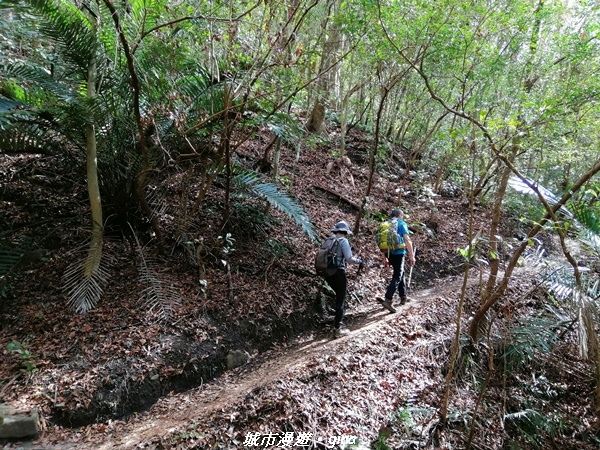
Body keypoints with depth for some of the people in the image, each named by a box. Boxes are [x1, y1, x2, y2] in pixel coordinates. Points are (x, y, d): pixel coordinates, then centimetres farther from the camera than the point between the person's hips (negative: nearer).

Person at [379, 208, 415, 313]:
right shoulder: (401, 223, -4)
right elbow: (407, 240, -12)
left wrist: (385, 257, 20)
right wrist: (411, 255, -10)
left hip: (389, 253, 7)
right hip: (398, 253, -7)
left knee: (400, 273, 22)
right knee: (397, 276, -7)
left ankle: (403, 297, 29)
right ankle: (387, 300, -20)